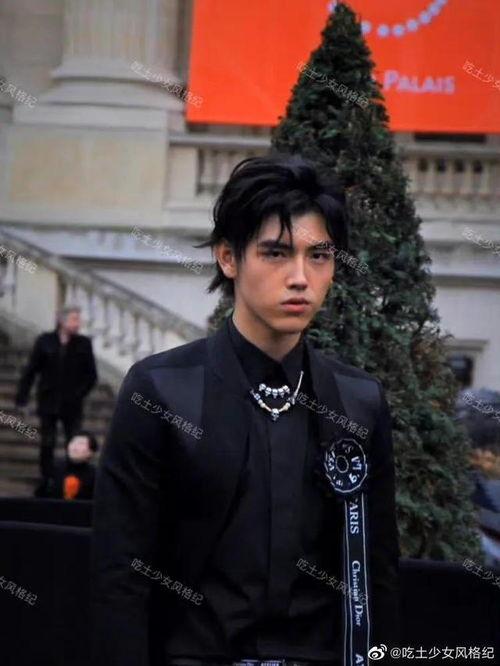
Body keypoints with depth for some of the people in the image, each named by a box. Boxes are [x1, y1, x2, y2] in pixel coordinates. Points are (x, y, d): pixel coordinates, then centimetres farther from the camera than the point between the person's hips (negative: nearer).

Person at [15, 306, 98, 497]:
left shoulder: (84, 344, -1)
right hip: (48, 402, 0)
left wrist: (79, 394, -7)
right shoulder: (45, 341, -3)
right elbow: (30, 371, 0)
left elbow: (91, 375, 4)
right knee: (46, 445, 6)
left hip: (72, 407, 0)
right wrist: (22, 397, -5)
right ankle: (46, 483, 15)